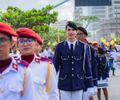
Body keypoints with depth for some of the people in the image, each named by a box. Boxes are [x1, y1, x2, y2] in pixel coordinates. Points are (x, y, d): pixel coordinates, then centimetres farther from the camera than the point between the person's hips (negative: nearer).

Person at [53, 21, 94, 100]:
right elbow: (55, 65, 2)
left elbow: (87, 66, 2)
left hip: (78, 84, 1)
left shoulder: (83, 46, 0)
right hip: (64, 84, 0)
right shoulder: (60, 46, -1)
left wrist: (90, 85, 1)